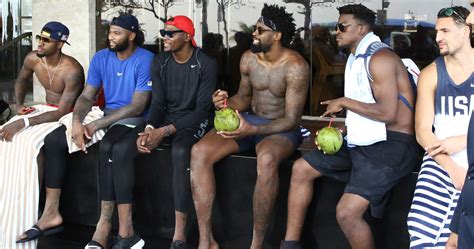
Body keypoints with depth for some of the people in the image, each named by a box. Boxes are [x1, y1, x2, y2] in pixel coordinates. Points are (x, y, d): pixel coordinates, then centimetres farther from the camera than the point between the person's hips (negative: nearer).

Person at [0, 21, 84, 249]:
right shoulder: (33, 59, -3)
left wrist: (24, 123, -32)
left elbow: (62, 112, -27)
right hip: (46, 109, 7)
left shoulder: (72, 70, -24)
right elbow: (21, 80, 21)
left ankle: (30, 211, -23)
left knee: (29, 142, -32)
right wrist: (19, 104, 4)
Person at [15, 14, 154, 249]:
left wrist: (95, 126, -20)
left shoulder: (145, 60, -15)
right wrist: (76, 121, -18)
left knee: (107, 146, -39)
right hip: (106, 114, 7)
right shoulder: (101, 57, 5)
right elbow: (87, 96, 5)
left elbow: (137, 106, -20)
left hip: (134, 119, -7)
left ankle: (104, 225, -37)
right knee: (53, 140, -10)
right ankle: (51, 213, -7)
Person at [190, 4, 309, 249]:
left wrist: (251, 130, -33)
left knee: (266, 159, -43)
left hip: (281, 129, -6)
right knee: (199, 151, -21)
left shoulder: (295, 67, -18)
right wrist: (227, 103, -10)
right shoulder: (248, 58, 0)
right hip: (249, 119, 6)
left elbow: (292, 120, -19)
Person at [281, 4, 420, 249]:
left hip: (390, 145, -10)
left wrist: (344, 102, -13)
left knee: (347, 212, -23)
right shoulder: (355, 58, 15)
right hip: (361, 141, 10)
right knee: (301, 168, 8)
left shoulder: (379, 58, -16)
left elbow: (387, 113, -24)